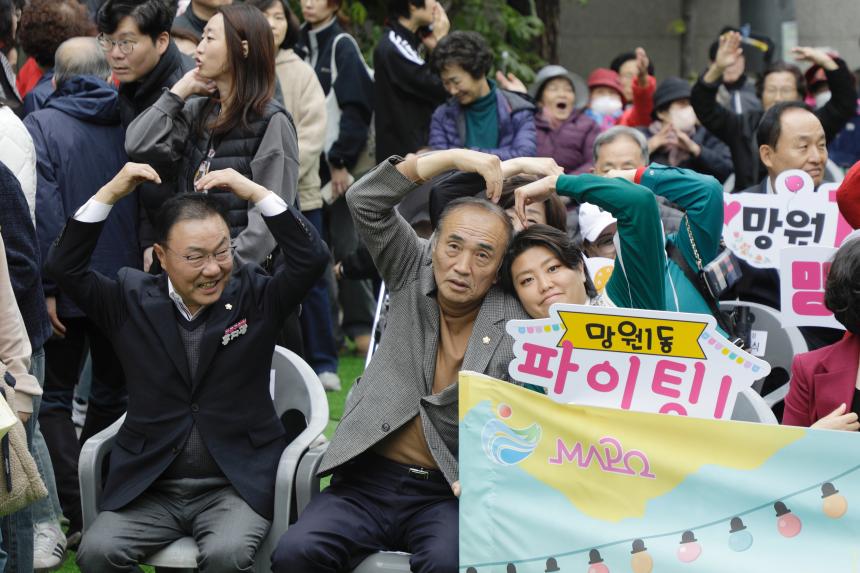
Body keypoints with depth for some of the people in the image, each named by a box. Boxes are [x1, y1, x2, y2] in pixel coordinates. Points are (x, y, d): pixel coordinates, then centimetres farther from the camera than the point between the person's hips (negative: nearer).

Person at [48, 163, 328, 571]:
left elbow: (312, 258, -9)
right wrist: (109, 194, -10)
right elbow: (63, 267, -2)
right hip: (148, 487, 2)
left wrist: (256, 193, -14)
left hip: (236, 485, -2)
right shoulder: (132, 300, 5)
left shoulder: (254, 299, 3)